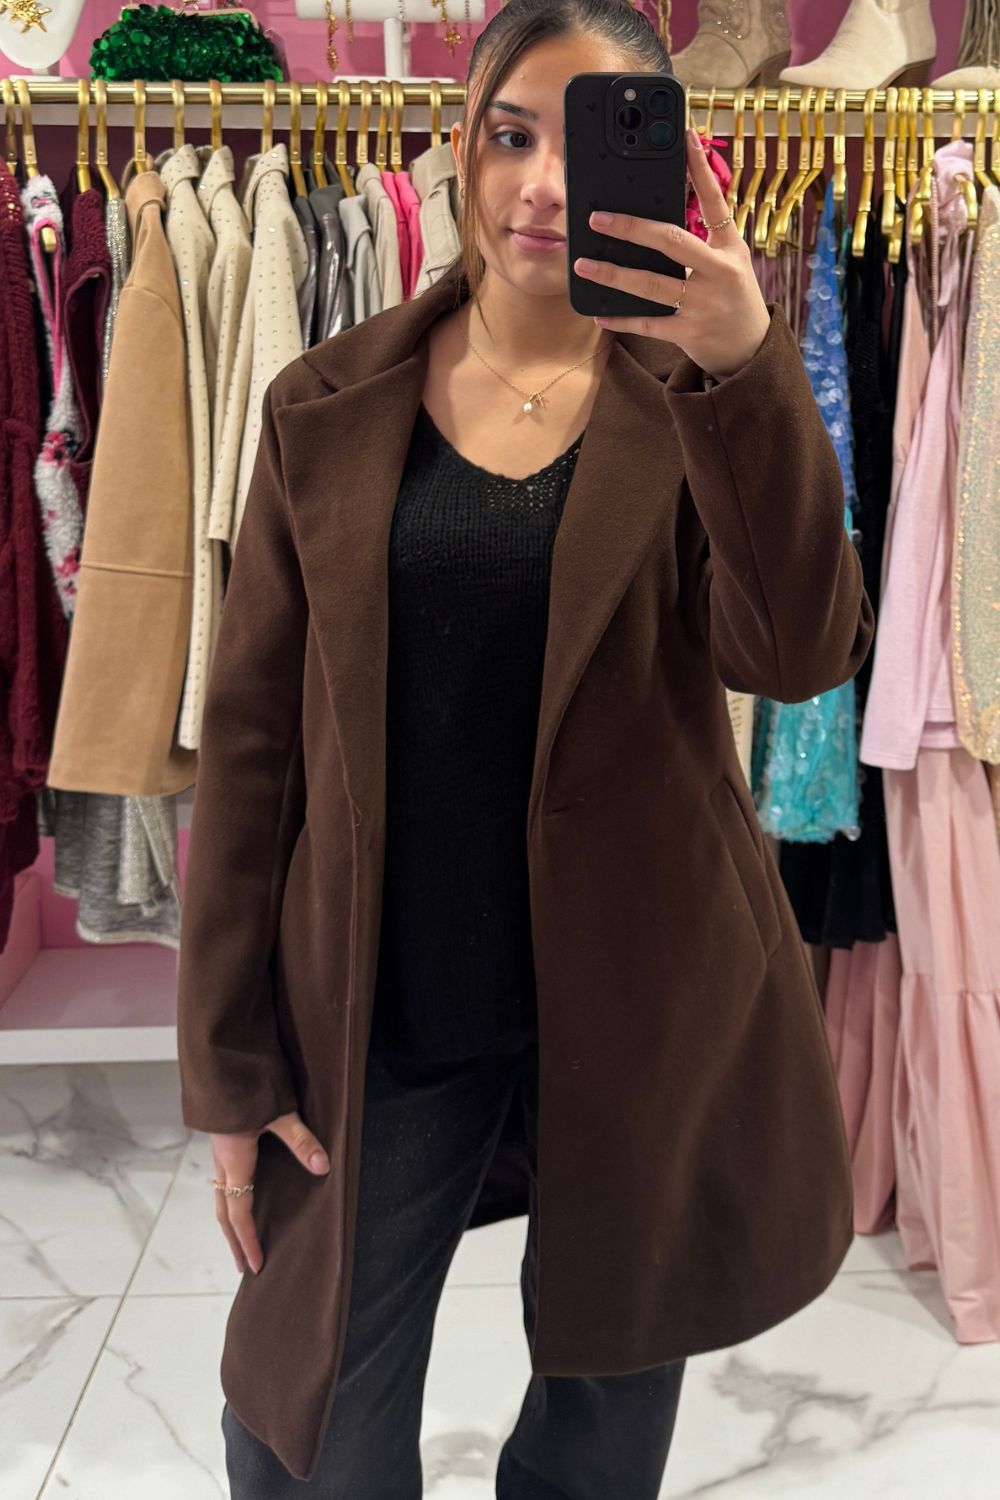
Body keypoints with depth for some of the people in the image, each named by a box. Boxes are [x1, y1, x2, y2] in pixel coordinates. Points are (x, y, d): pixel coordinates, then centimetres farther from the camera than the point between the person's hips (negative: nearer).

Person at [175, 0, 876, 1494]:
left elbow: (798, 654, -16)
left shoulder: (700, 396, 0)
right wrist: (231, 1065, -2)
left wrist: (749, 369, -28)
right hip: (380, 1011, 0)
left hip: (639, 1004, 1)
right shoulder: (330, 406, 0)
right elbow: (251, 737, -1)